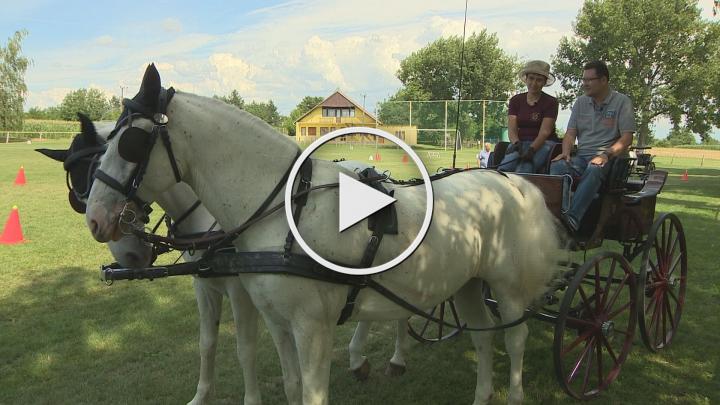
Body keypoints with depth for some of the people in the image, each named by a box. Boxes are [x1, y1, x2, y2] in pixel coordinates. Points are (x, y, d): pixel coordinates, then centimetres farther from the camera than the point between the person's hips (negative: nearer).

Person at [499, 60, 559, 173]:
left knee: (524, 170, -36)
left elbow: (544, 132, -11)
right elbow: (511, 129, 1)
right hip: (520, 142, 3)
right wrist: (516, 143, -22)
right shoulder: (516, 100, 12)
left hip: (544, 143, -3)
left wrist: (531, 149, -29)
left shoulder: (550, 102, 2)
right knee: (503, 169, -32)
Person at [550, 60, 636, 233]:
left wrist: (606, 155, -19)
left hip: (610, 158, -4)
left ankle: (573, 218, -53)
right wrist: (566, 152, -9)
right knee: (557, 166, -29)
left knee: (594, 169, -40)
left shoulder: (622, 101, 5)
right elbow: (570, 133, 13)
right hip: (581, 156, 4)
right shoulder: (581, 102, 19)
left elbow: (627, 138, -3)